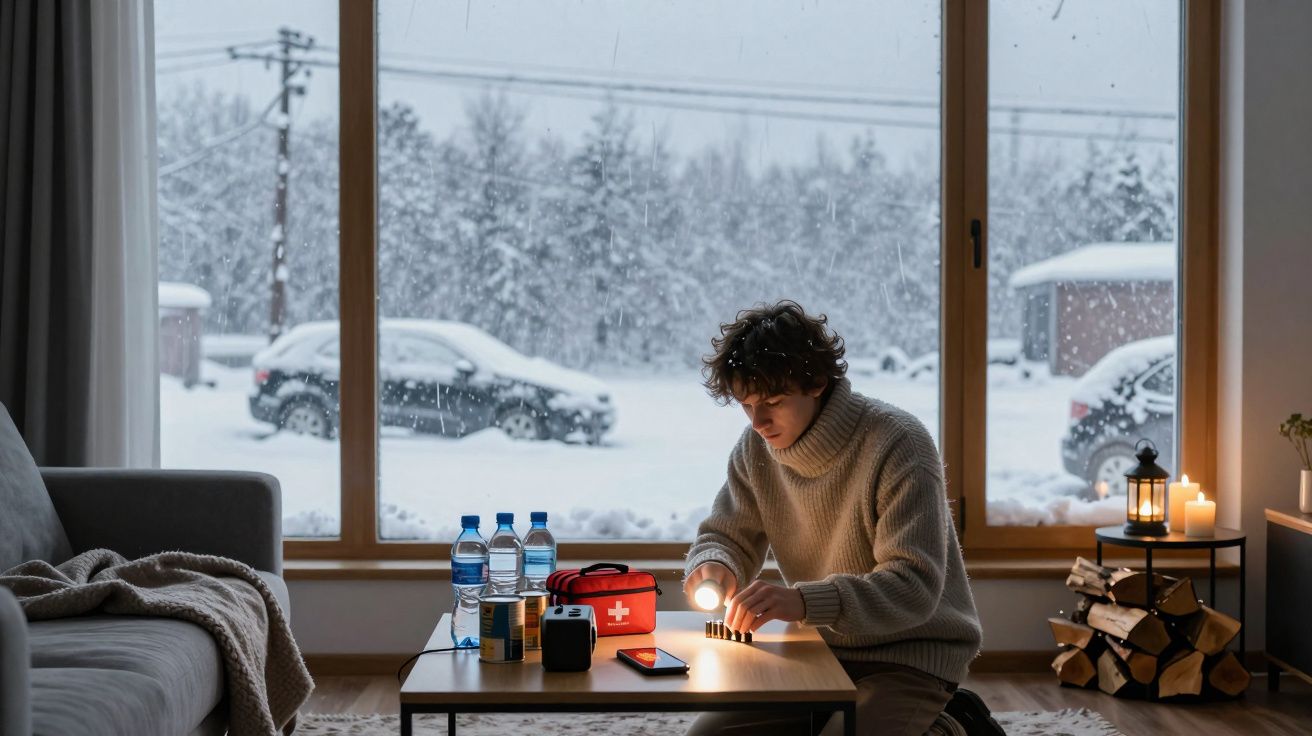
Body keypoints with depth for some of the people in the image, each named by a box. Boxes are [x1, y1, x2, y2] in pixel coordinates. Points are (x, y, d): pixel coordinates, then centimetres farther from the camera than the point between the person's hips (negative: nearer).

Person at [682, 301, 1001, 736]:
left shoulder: (898, 444, -21)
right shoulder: (756, 448, -2)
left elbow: (915, 586, -27)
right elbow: (727, 535, 9)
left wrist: (804, 601, -42)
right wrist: (712, 564, -17)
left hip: (913, 654, -7)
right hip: (821, 650, 7)